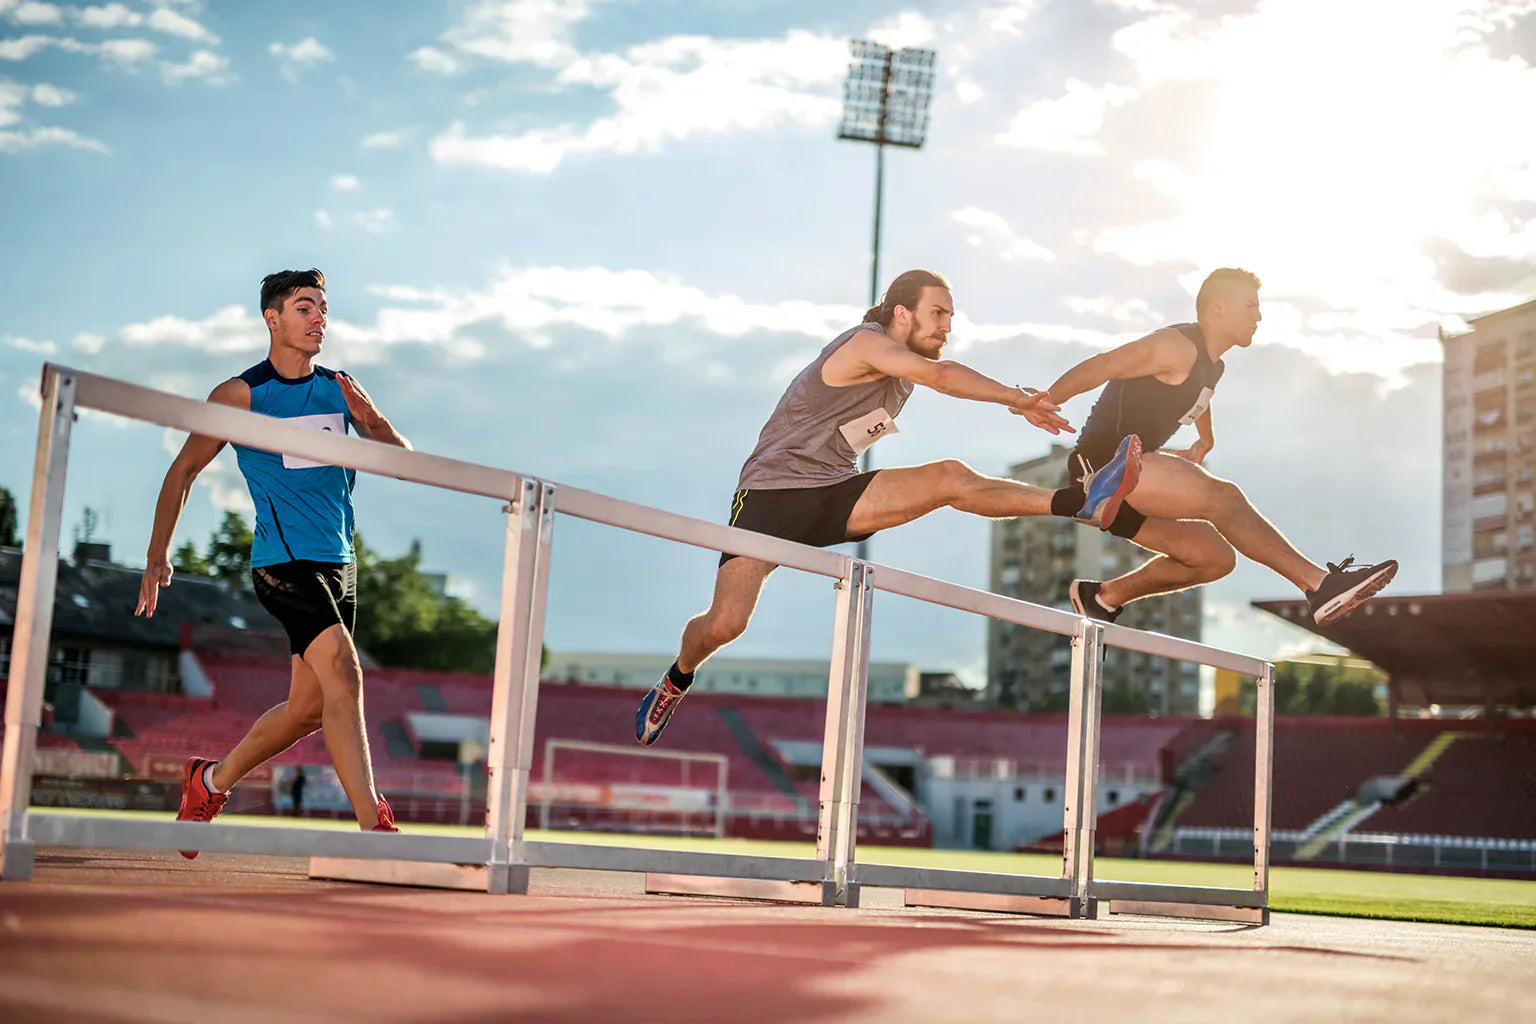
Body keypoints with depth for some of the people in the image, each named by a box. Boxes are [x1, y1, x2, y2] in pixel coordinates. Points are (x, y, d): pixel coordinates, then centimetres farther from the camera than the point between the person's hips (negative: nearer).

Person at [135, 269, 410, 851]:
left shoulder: (340, 389, 11)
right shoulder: (242, 394, -3)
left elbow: (403, 460, 8)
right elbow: (183, 469, 4)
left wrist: (373, 420, -14)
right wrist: (158, 557, 3)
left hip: (338, 564, 7)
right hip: (284, 561, -6)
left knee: (310, 708, 11)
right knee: (343, 676, -23)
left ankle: (211, 781, 34)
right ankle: (374, 825, -23)